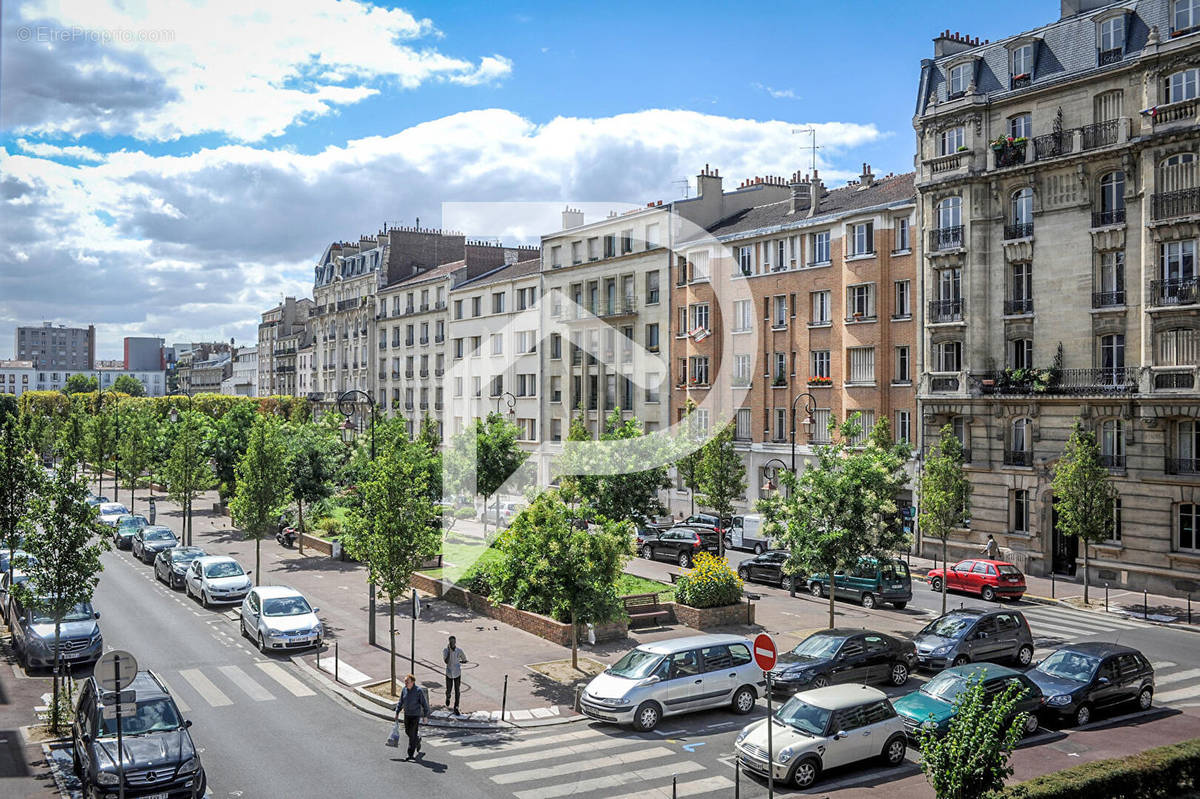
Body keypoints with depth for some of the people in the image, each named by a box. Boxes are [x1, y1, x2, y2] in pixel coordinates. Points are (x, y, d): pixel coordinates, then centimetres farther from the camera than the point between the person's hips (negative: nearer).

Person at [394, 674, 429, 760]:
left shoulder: (419, 690, -16)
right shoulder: (404, 690, -1)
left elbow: (424, 703, -10)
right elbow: (401, 702, 11)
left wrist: (425, 715, -10)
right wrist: (397, 712, 8)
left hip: (416, 715, -6)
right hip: (407, 714, 6)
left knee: (413, 734, -6)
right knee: (407, 732, 15)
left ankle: (411, 754, 2)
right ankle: (418, 740, 45)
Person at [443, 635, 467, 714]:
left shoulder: (459, 651, -9)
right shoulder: (445, 651, -10)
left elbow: (464, 660, 7)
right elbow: (445, 661, -23)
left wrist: (457, 662, 2)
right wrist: (449, 651, -26)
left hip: (457, 674, 0)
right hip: (449, 673, 0)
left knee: (457, 691, 0)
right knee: (449, 690, 12)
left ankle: (456, 708, 7)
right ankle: (448, 698, 48)